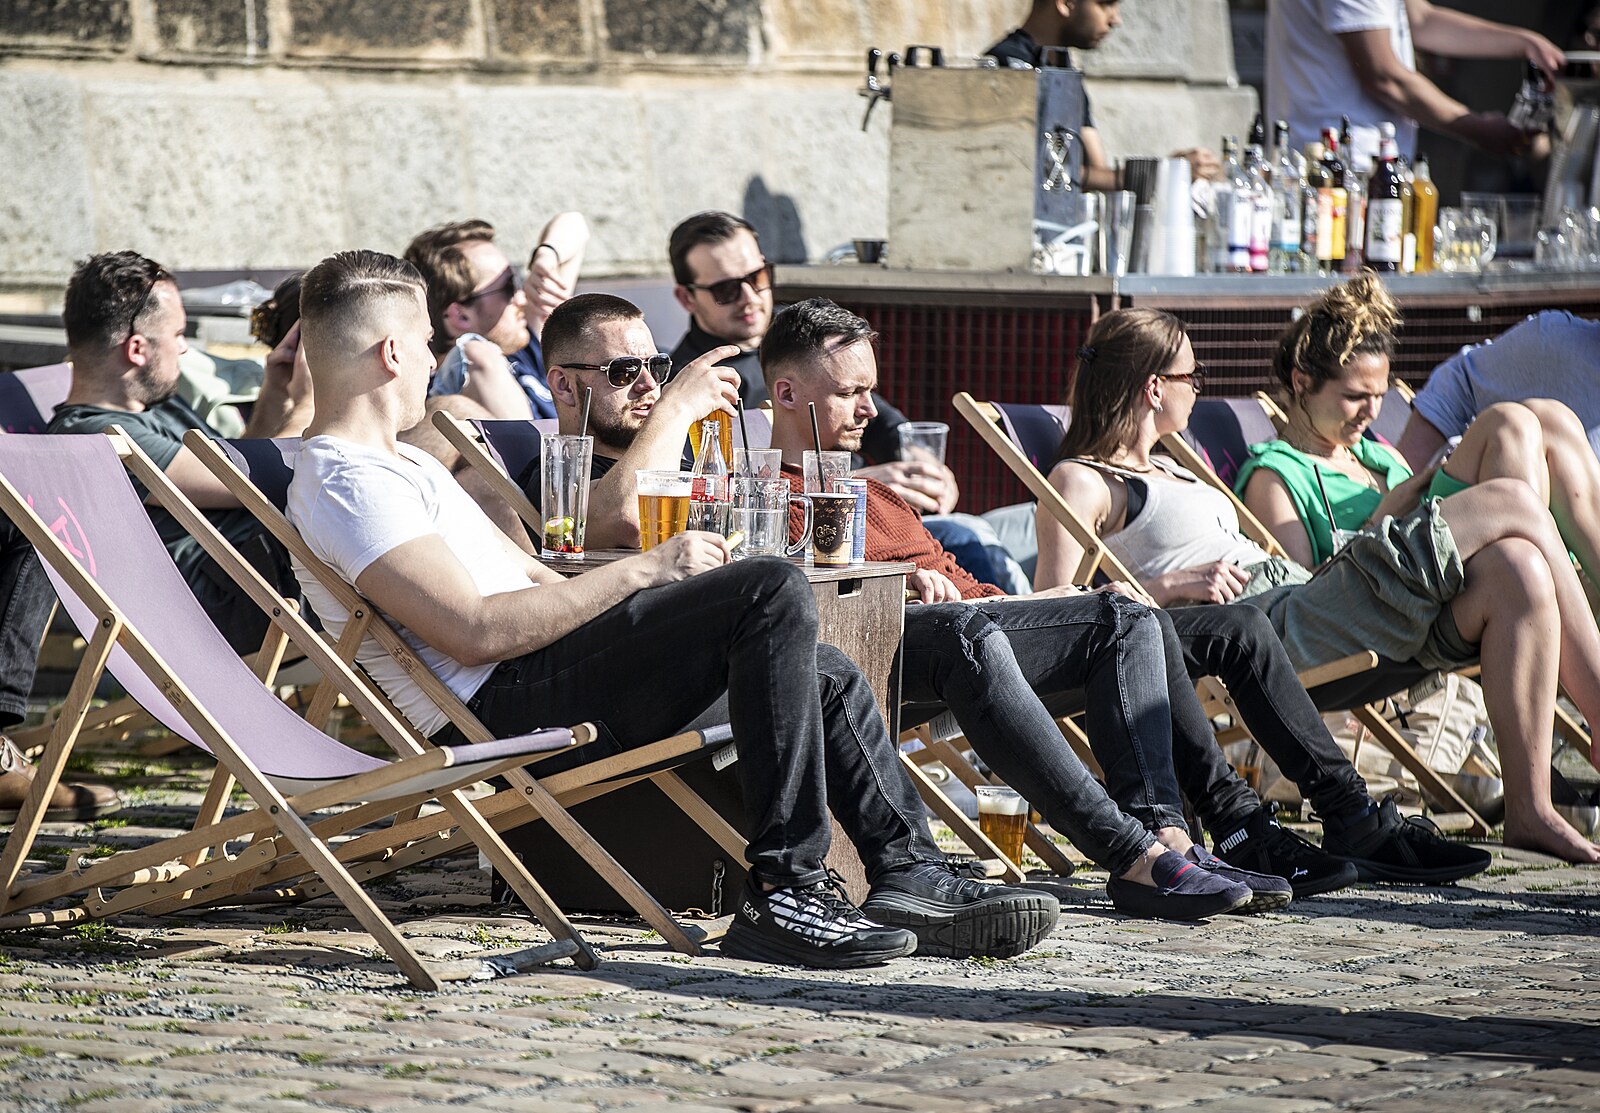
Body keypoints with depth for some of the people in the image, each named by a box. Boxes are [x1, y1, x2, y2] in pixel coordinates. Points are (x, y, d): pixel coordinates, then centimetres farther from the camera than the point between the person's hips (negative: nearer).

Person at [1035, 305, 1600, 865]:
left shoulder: (1163, 470, 31)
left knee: (1515, 570, -15)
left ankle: (1530, 809, -16)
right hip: (1276, 635, -9)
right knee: (1513, 502, -9)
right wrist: (1167, 586, -20)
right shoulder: (1081, 481, 2)